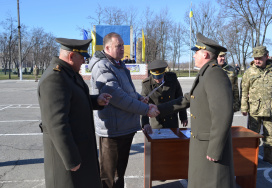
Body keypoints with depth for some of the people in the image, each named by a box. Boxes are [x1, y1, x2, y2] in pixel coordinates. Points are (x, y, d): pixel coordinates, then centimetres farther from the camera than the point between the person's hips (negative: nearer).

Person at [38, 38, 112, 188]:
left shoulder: (68, 73, 7)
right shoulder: (54, 79, -25)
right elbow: (57, 123, -27)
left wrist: (97, 100, -2)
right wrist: (71, 160, -23)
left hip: (78, 142, 10)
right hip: (66, 146, -10)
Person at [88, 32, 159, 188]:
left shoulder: (119, 64, 13)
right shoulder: (102, 67, -17)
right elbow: (117, 96, -26)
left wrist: (138, 97, 2)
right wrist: (146, 110, -22)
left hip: (126, 127, 9)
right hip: (113, 129, -9)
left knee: (120, 170, 25)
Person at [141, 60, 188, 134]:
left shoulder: (172, 78, -10)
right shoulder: (147, 84, -17)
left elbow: (179, 97, 1)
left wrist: (183, 117, 6)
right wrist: (145, 124, -39)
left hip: (172, 121, 3)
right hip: (157, 123, -2)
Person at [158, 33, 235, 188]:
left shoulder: (216, 75, -22)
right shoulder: (206, 75, 11)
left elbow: (223, 116, -28)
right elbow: (187, 100, 19)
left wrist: (214, 150, -23)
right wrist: (159, 109, 20)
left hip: (212, 145, -10)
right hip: (202, 141, 10)